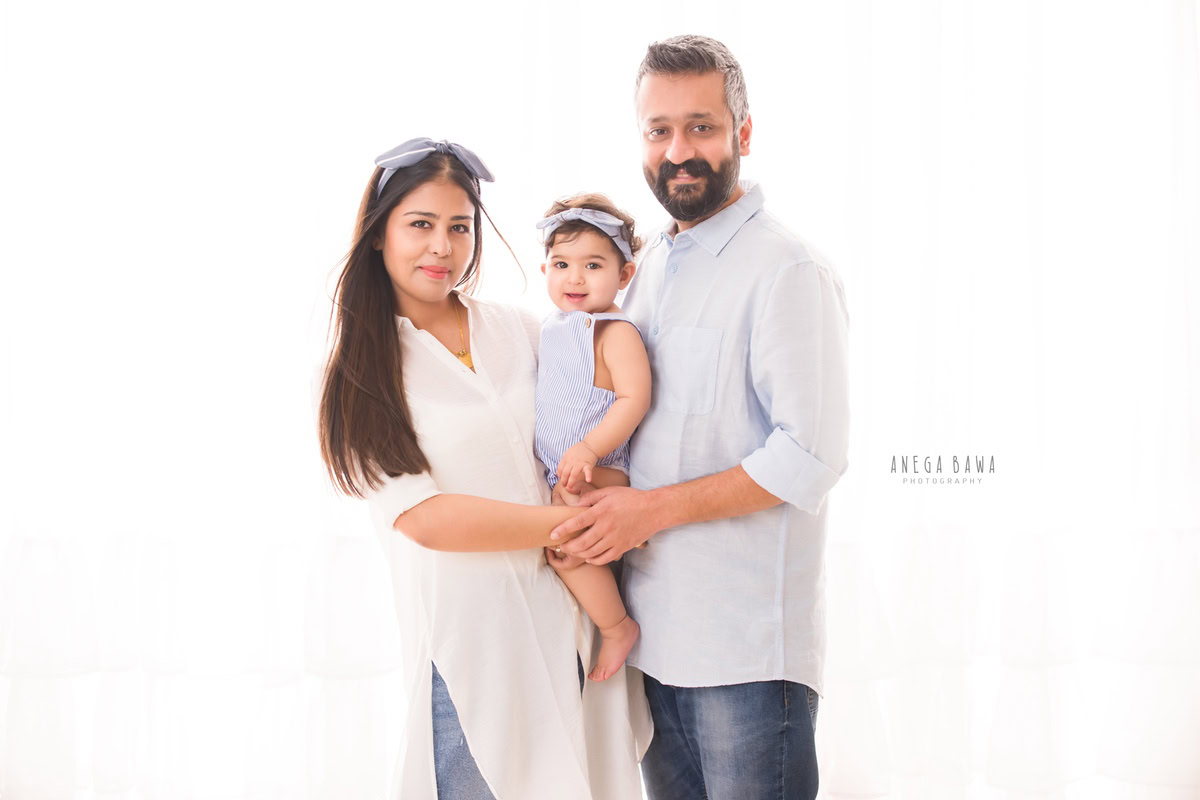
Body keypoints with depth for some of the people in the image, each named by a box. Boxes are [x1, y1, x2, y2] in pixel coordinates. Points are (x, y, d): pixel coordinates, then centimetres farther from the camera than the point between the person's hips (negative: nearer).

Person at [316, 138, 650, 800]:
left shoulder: (521, 331, 8)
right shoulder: (359, 372, -3)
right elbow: (422, 518, -12)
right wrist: (574, 522, -15)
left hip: (573, 615, 4)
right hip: (467, 638, -4)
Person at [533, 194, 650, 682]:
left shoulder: (616, 332, -14)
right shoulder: (552, 328, 14)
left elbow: (634, 398, -24)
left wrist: (589, 448, -32)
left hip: (596, 473, -9)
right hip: (553, 472, 9)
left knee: (566, 551, -23)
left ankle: (618, 627, -4)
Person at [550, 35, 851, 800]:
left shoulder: (787, 270, -13)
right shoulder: (652, 264, 13)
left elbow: (810, 458, -19)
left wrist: (653, 509, -18)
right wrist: (595, 497, 8)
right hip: (655, 626, 8)